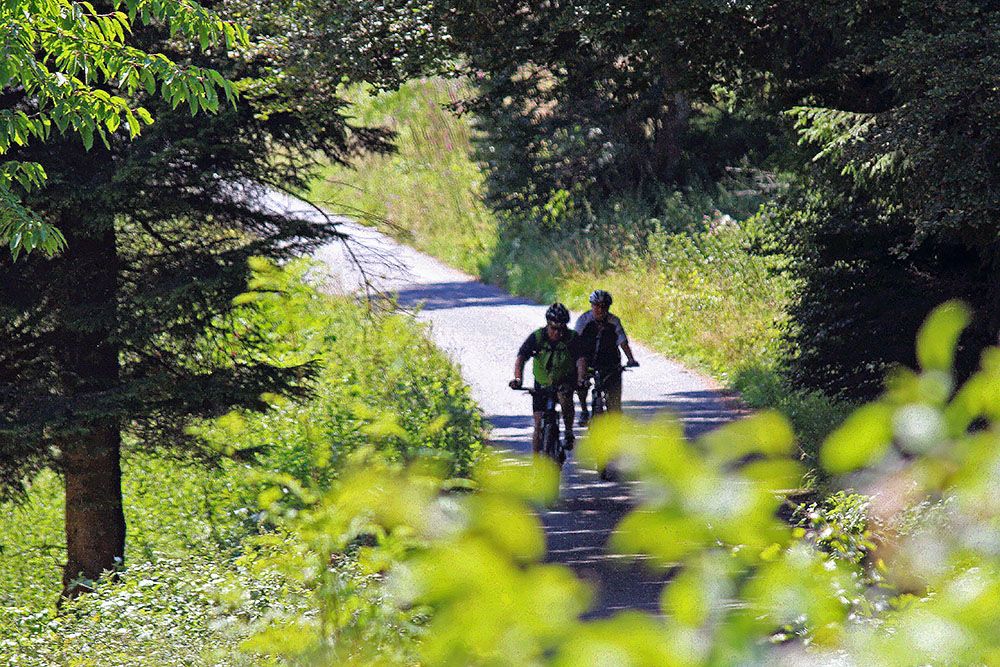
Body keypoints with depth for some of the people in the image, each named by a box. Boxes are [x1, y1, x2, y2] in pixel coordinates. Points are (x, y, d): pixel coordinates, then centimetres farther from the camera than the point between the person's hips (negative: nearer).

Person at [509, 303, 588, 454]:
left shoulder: (572, 338, -17)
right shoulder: (536, 337, -18)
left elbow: (581, 360, -28)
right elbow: (521, 358, -26)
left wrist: (581, 379, -47)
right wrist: (518, 379, -44)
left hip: (565, 380, -1)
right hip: (542, 382, 1)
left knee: (565, 399, -34)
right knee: (539, 424, -4)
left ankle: (569, 433, -11)